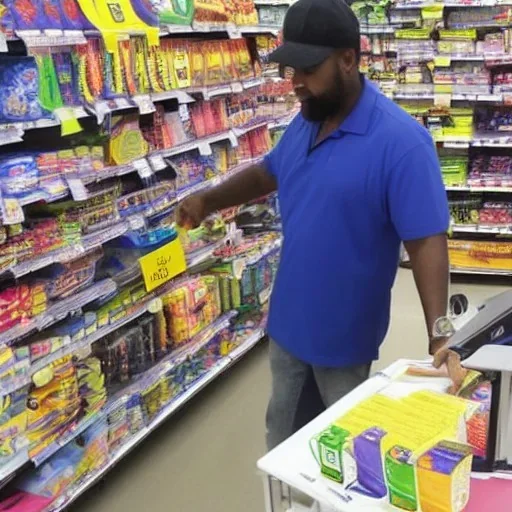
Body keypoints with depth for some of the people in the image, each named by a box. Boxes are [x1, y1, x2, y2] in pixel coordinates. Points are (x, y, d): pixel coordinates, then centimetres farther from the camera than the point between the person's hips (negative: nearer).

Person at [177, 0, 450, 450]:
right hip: (288, 321, 7)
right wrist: (210, 199, 1)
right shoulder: (305, 122, 0)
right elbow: (269, 172, 17)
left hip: (345, 333, -6)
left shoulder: (401, 141, -23)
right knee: (282, 441, 24)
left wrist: (439, 342, -33)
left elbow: (427, 242, -26)